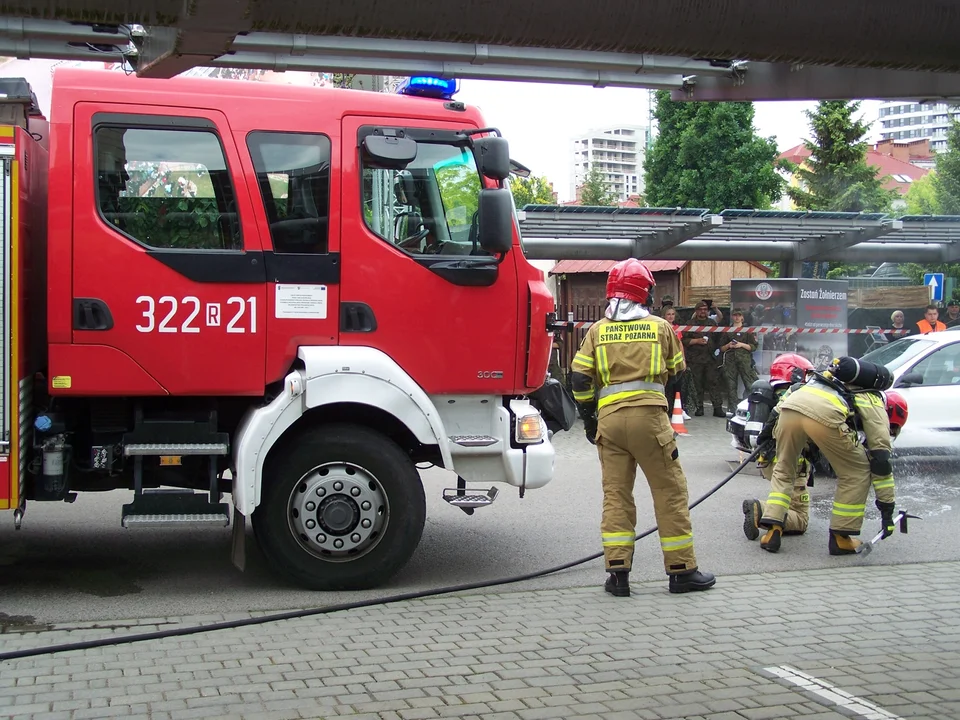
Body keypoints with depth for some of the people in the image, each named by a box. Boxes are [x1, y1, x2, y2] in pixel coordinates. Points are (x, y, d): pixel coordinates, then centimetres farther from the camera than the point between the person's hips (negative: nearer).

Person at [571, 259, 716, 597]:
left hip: (609, 417, 3)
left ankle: (617, 572, 5)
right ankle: (681, 570, 9)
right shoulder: (660, 326, 4)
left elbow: (580, 378, 4)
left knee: (616, 494, 7)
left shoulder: (597, 331, 8)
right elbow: (676, 370, 14)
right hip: (648, 415, -3)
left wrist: (588, 420, 14)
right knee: (670, 492, 5)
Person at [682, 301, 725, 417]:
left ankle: (717, 407, -6)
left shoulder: (712, 323, 17)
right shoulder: (690, 324, 6)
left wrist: (716, 349, 9)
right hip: (695, 358, -2)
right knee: (697, 384, 0)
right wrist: (697, 341, -12)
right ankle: (699, 407, 8)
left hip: (710, 358, 2)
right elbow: (684, 340, -2)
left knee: (712, 382, -4)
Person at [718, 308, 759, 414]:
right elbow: (721, 348, 17)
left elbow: (754, 346, 5)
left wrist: (742, 345, -8)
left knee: (750, 385, -12)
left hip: (745, 359, -2)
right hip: (730, 360, 3)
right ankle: (732, 409, 4)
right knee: (731, 386, 0)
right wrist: (728, 346, -2)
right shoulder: (727, 331, 18)